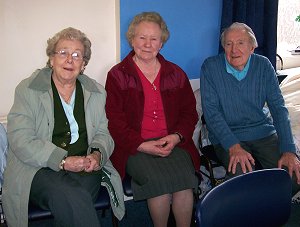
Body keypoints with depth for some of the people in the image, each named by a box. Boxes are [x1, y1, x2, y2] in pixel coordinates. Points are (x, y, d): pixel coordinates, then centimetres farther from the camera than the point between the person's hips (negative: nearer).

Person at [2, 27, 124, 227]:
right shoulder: (27, 89, 1)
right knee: (71, 197, -34)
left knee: (73, 202, -31)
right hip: (38, 169, -2)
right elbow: (20, 140, -8)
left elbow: (103, 133, 17)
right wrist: (63, 161, -19)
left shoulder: (96, 92, 15)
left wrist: (97, 154, -7)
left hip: (85, 168, 3)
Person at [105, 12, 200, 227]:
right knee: (159, 181, -28)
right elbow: (115, 121, -1)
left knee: (183, 179, -26)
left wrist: (176, 137, -6)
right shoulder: (117, 75, 5)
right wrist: (143, 145, -14)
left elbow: (189, 112, 14)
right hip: (135, 147, -2)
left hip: (173, 143, 3)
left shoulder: (176, 74, 15)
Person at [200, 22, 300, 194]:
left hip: (263, 131, 3)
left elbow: (278, 108, -1)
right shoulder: (211, 67, -6)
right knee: (242, 176, -31)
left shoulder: (263, 65, 2)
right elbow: (211, 111, -10)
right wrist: (233, 146, -23)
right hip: (227, 136, -3)